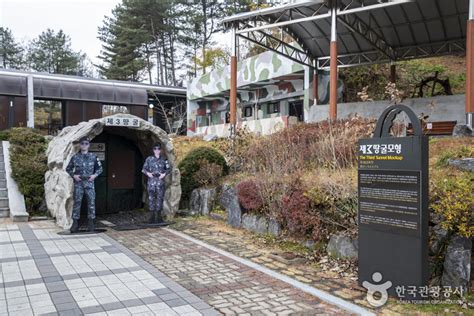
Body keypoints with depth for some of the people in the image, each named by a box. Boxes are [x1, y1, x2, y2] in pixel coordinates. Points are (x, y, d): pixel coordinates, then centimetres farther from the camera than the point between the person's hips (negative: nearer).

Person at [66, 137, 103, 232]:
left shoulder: (93, 157, 5)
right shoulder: (75, 157, 5)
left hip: (89, 183, 0)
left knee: (91, 202, 0)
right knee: (77, 202, 1)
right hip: (78, 183, 0)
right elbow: (68, 169, 13)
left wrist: (94, 175, -4)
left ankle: (91, 223, 9)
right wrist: (74, 175, -4)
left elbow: (100, 168, 12)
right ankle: (75, 223, 9)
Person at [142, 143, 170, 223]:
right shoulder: (149, 159, 6)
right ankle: (152, 218, 2)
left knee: (160, 198, 2)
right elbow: (144, 169, 7)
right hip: (151, 181, -1)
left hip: (160, 181, 1)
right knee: (151, 199, -3)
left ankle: (159, 217, 11)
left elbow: (168, 168, 10)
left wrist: (164, 174, -7)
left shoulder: (163, 159, 8)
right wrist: (148, 173, -11)